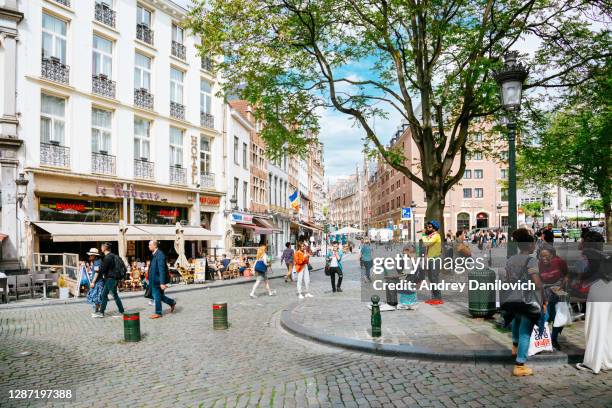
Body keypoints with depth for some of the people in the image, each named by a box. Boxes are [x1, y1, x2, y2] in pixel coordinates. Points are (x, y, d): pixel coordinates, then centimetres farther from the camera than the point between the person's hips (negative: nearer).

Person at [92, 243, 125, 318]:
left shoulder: (108, 257, -16)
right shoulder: (112, 255, 13)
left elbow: (103, 269, -16)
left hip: (111, 278, -10)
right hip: (110, 279, 10)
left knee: (115, 295, -3)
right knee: (104, 294, 15)